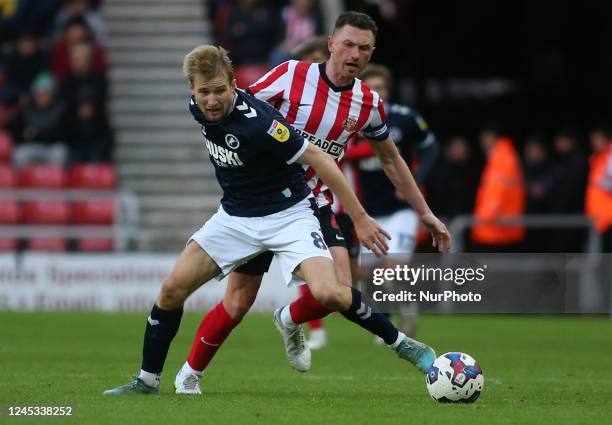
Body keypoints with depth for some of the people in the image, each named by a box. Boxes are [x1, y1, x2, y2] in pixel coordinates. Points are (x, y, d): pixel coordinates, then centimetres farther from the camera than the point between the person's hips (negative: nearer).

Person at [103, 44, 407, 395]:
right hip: (235, 217, 6)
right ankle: (148, 380, 11)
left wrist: (360, 218, -19)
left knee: (329, 294, -25)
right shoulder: (199, 108, -7)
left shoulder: (256, 122, -28)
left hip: (289, 214, -6)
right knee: (173, 288, -5)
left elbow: (317, 159, -22)